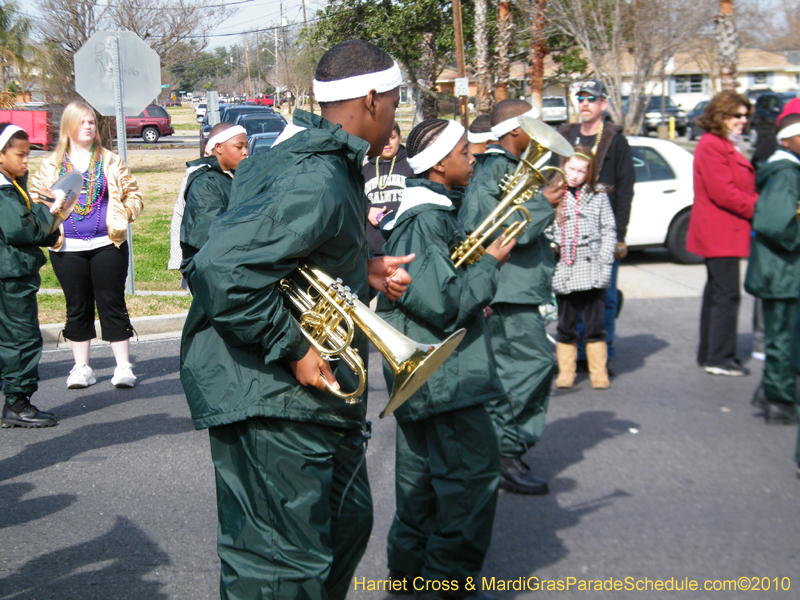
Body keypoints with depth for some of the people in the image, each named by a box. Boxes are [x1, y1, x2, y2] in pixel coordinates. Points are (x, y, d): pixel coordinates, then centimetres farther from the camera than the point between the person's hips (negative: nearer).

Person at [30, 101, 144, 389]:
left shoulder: (110, 161, 7)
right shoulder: (51, 165, 8)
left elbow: (133, 196, 8)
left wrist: (121, 217, -8)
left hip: (108, 244, -1)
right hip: (67, 249, 1)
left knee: (113, 303, 0)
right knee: (77, 307, 8)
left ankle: (123, 366, 7)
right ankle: (81, 368, 16)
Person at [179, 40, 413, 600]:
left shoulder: (307, 154, 9)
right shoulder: (316, 184, -25)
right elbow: (221, 268, -33)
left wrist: (363, 270, 9)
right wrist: (292, 349, -25)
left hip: (310, 387, 11)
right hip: (270, 397, -11)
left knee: (346, 527, 24)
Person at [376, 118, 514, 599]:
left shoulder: (434, 211, 12)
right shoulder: (425, 221, -21)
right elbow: (442, 302, -25)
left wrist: (475, 287, 11)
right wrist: (490, 265, -14)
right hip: (442, 374, -11)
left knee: (424, 469, 18)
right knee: (474, 470, -4)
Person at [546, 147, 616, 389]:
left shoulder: (598, 195, 5)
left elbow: (609, 230, 7)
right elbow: (545, 232, 8)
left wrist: (605, 261, -2)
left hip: (592, 271, -1)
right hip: (564, 271, 1)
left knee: (595, 325, 3)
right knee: (565, 326, 9)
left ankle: (599, 373, 14)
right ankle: (566, 371, 20)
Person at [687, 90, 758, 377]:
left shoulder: (726, 145, 19)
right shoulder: (712, 145, -14)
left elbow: (739, 188, 21)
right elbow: (723, 192, -21)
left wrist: (757, 205, 2)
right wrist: (760, 209, -14)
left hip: (722, 232, 11)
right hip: (720, 233, -11)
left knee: (717, 291, 14)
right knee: (726, 294, -9)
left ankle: (708, 354, 21)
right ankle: (719, 359, -5)